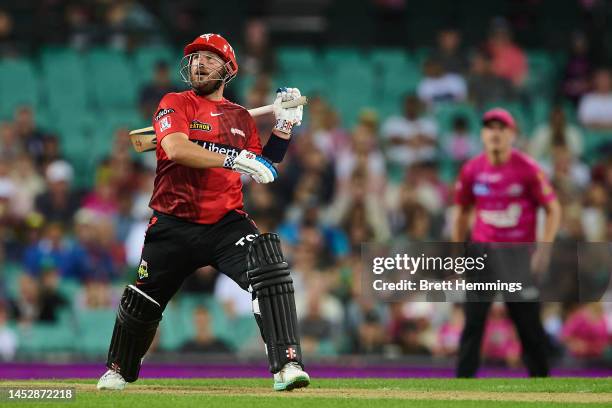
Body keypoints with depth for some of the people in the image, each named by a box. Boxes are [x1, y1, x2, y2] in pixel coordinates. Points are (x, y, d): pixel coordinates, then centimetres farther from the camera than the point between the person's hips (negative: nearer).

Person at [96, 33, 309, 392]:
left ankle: (287, 365, -27)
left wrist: (284, 127, 4)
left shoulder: (242, 117, 15)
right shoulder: (175, 104, 2)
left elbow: (261, 169, 14)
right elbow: (175, 148, -18)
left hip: (227, 223, 2)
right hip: (174, 225, -2)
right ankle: (119, 371, 33)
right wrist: (232, 159, -26)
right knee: (142, 301, 5)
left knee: (270, 270, -23)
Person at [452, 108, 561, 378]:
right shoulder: (472, 170, 1)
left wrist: (544, 250, -13)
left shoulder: (527, 169, -8)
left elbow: (553, 209, -4)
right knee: (473, 320, -6)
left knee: (528, 323, 3)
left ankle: (540, 378, 16)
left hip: (519, 254, -2)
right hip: (482, 252, 2)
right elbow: (462, 213, 14)